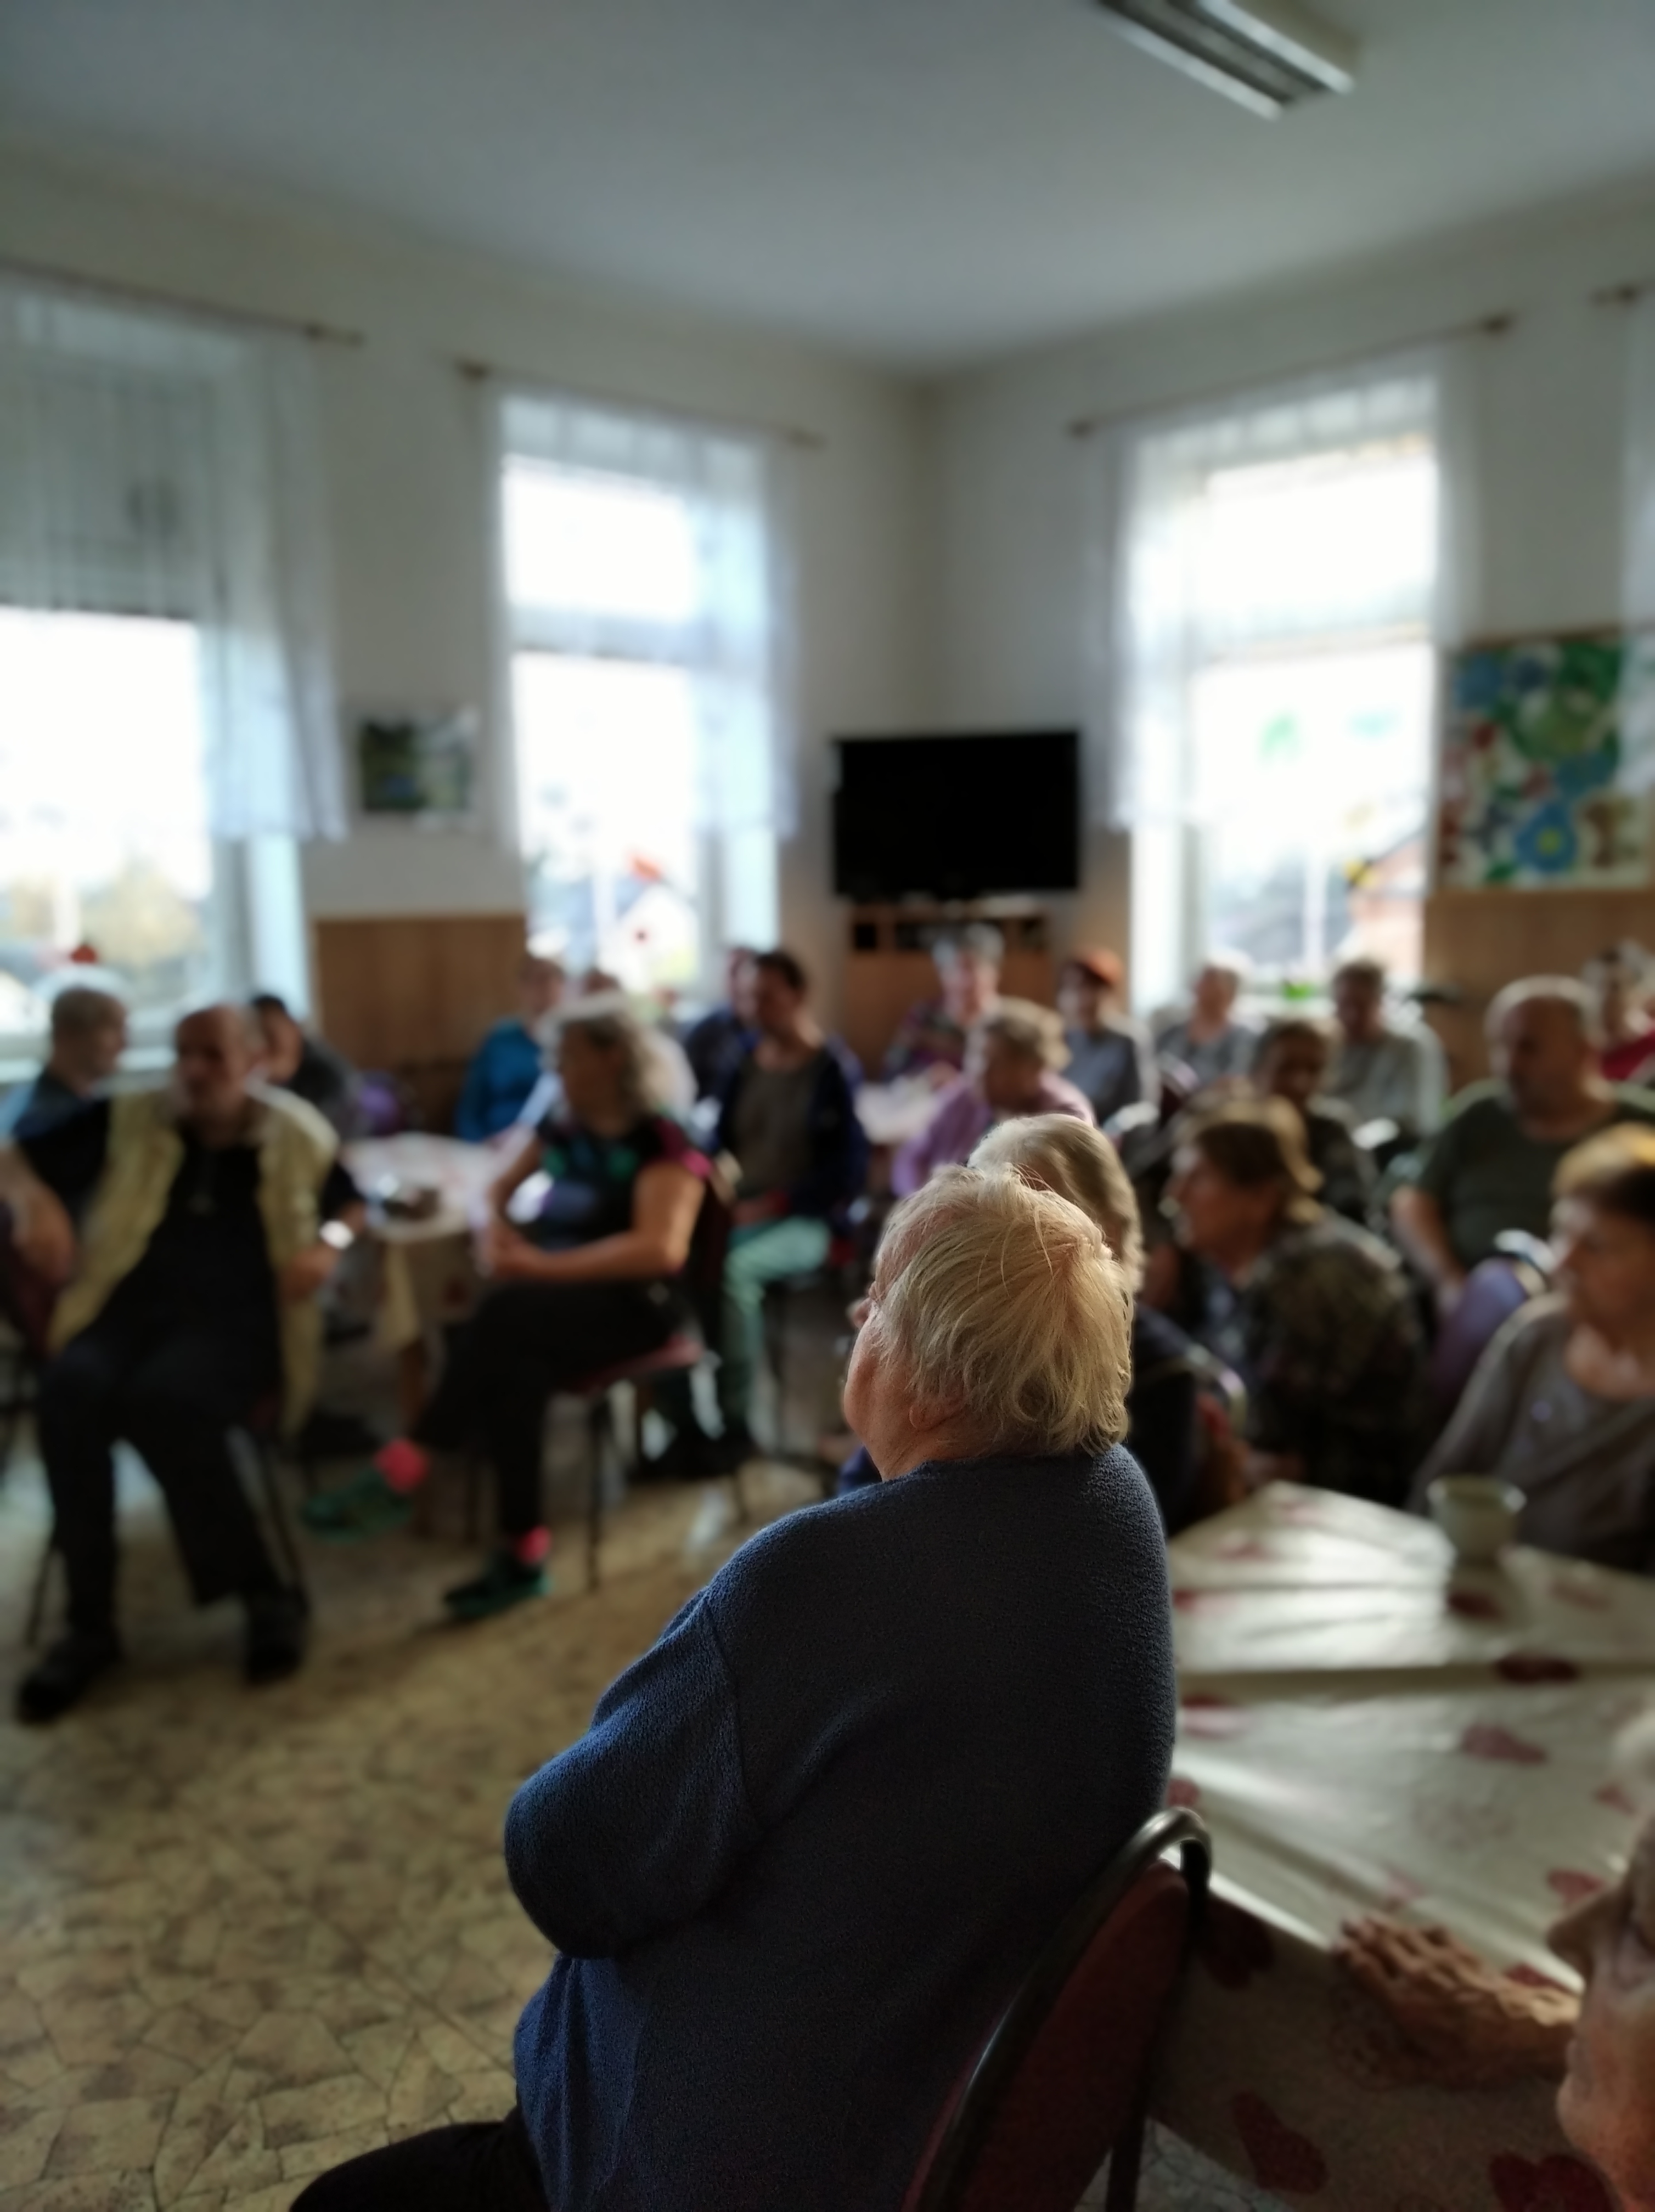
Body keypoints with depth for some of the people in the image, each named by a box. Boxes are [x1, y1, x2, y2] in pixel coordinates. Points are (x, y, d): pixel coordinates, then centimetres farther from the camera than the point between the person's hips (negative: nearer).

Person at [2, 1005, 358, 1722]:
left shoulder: (297, 1136, 10)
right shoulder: (127, 1120, 11)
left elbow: (353, 1206, 22)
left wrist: (330, 1244, -2)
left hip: (238, 1315, -2)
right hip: (131, 1305, 3)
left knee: (162, 1401, -36)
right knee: (69, 1392, -32)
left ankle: (263, 1594, -19)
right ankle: (90, 1624, -19)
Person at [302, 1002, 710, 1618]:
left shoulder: (660, 1141, -8)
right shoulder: (559, 1128, 12)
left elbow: (662, 1249, -21)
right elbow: (497, 1188, 23)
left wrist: (544, 1266, -23)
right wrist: (497, 1231, -2)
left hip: (630, 1303, -5)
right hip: (550, 1294, 5)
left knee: (505, 1313, -35)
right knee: (512, 1368, -32)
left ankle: (401, 1472, -30)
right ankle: (523, 1553, -30)